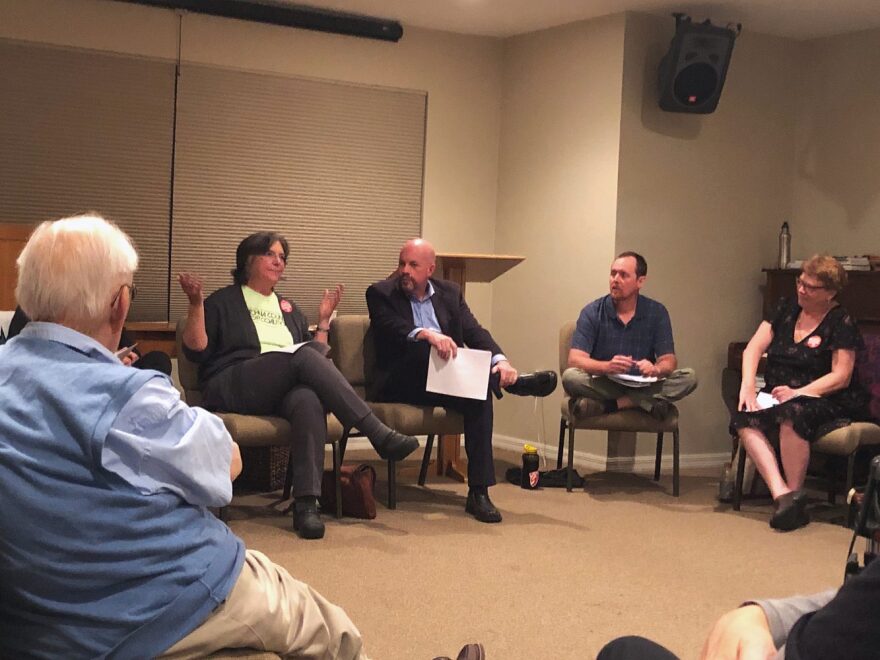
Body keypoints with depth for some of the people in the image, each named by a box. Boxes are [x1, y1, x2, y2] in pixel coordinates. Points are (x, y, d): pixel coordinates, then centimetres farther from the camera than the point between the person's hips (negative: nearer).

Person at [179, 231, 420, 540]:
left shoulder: (289, 309, 29)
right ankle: (379, 434, -38)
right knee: (305, 355, -32)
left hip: (285, 391, 4)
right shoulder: (223, 302, 16)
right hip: (233, 389, -4)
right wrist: (196, 304, -7)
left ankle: (306, 504, -48)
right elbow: (196, 351, 3)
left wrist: (324, 319, 18)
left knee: (309, 400, -37)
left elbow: (319, 358, 26)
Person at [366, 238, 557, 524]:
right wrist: (426, 334, -39)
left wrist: (500, 360, -19)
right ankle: (511, 382, -24)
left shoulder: (449, 292, 12)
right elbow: (391, 329, -19)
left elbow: (474, 332, 2)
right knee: (422, 347, -33)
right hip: (401, 384, -3)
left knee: (480, 394, -28)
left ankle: (478, 492, -27)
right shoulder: (380, 293, 0)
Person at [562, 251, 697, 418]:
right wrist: (607, 366, -33)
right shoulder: (592, 312, -3)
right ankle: (648, 402, -29)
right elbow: (574, 360, -13)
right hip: (603, 385, -2)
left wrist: (656, 369, -28)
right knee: (570, 376, -31)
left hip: (643, 385, 2)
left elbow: (669, 360, -2)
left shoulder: (657, 312, 2)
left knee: (689, 377, -21)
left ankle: (610, 404, -25)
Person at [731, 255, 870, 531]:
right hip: (778, 397, 5)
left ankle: (795, 493, -25)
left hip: (826, 402, -5)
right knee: (744, 419, -27)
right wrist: (748, 384, -12)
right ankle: (782, 494, -37)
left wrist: (798, 393, -21)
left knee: (791, 415, -39)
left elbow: (841, 377, -9)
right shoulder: (785, 309, 14)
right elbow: (754, 348, 7)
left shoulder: (841, 323, -2)